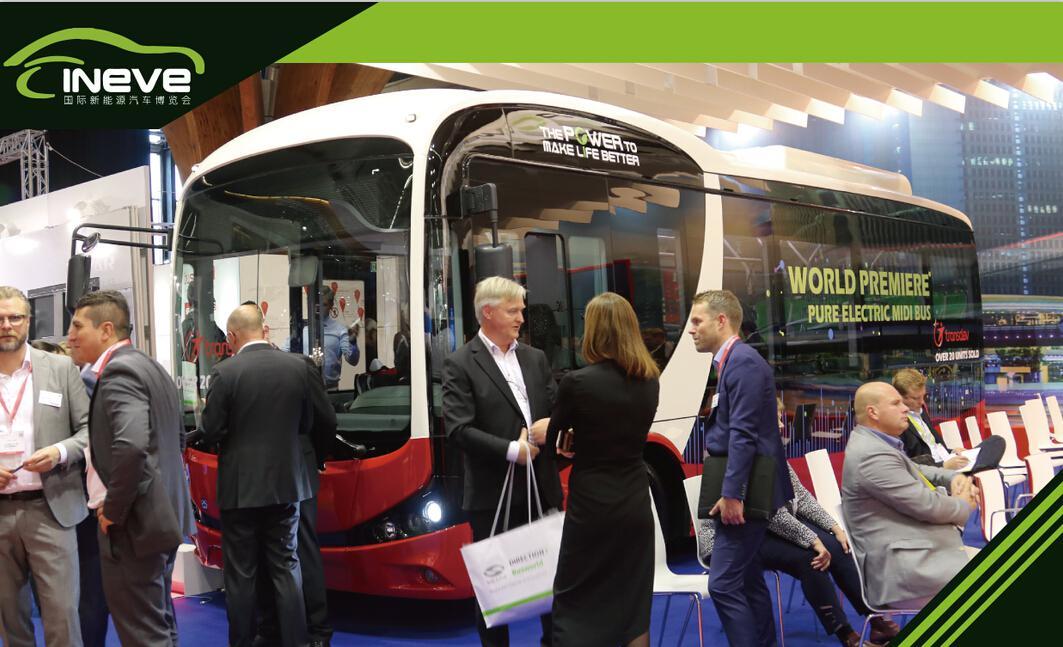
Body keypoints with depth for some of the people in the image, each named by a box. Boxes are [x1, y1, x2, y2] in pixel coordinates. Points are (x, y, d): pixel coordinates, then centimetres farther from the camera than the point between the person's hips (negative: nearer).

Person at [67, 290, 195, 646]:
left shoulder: (119, 371, -17)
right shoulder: (150, 367, 14)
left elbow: (131, 446, -32)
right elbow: (177, 438, 24)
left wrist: (114, 509, -20)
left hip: (135, 523, -10)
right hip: (163, 513, 10)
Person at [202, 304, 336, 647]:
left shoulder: (225, 373, -12)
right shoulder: (300, 366, -3)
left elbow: (211, 431, -10)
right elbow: (325, 422, 2)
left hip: (239, 487, -3)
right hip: (286, 483, 3)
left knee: (241, 573, 7)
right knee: (286, 567, 11)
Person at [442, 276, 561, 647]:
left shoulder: (535, 358, 11)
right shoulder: (460, 365, -7)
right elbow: (458, 430, -15)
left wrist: (550, 426, -12)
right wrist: (511, 450, -19)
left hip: (542, 488, 5)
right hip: (493, 494, -5)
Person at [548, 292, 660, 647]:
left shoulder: (578, 382, -15)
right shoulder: (650, 381, 1)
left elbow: (553, 435, -2)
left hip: (592, 504, -5)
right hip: (635, 502, 5)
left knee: (574, 603, 6)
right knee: (634, 603, 13)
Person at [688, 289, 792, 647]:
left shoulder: (744, 362, -16)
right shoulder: (731, 362, 13)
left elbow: (743, 434, -22)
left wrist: (731, 494, -23)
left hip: (745, 492, -10)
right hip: (739, 491, 10)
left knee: (724, 584, -10)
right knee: (747, 579, 16)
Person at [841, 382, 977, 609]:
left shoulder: (876, 443, 15)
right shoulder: (872, 455, -19)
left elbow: (915, 470, 31)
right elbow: (926, 505, -17)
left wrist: (955, 477, 10)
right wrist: (964, 504, 3)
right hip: (903, 569, -11)